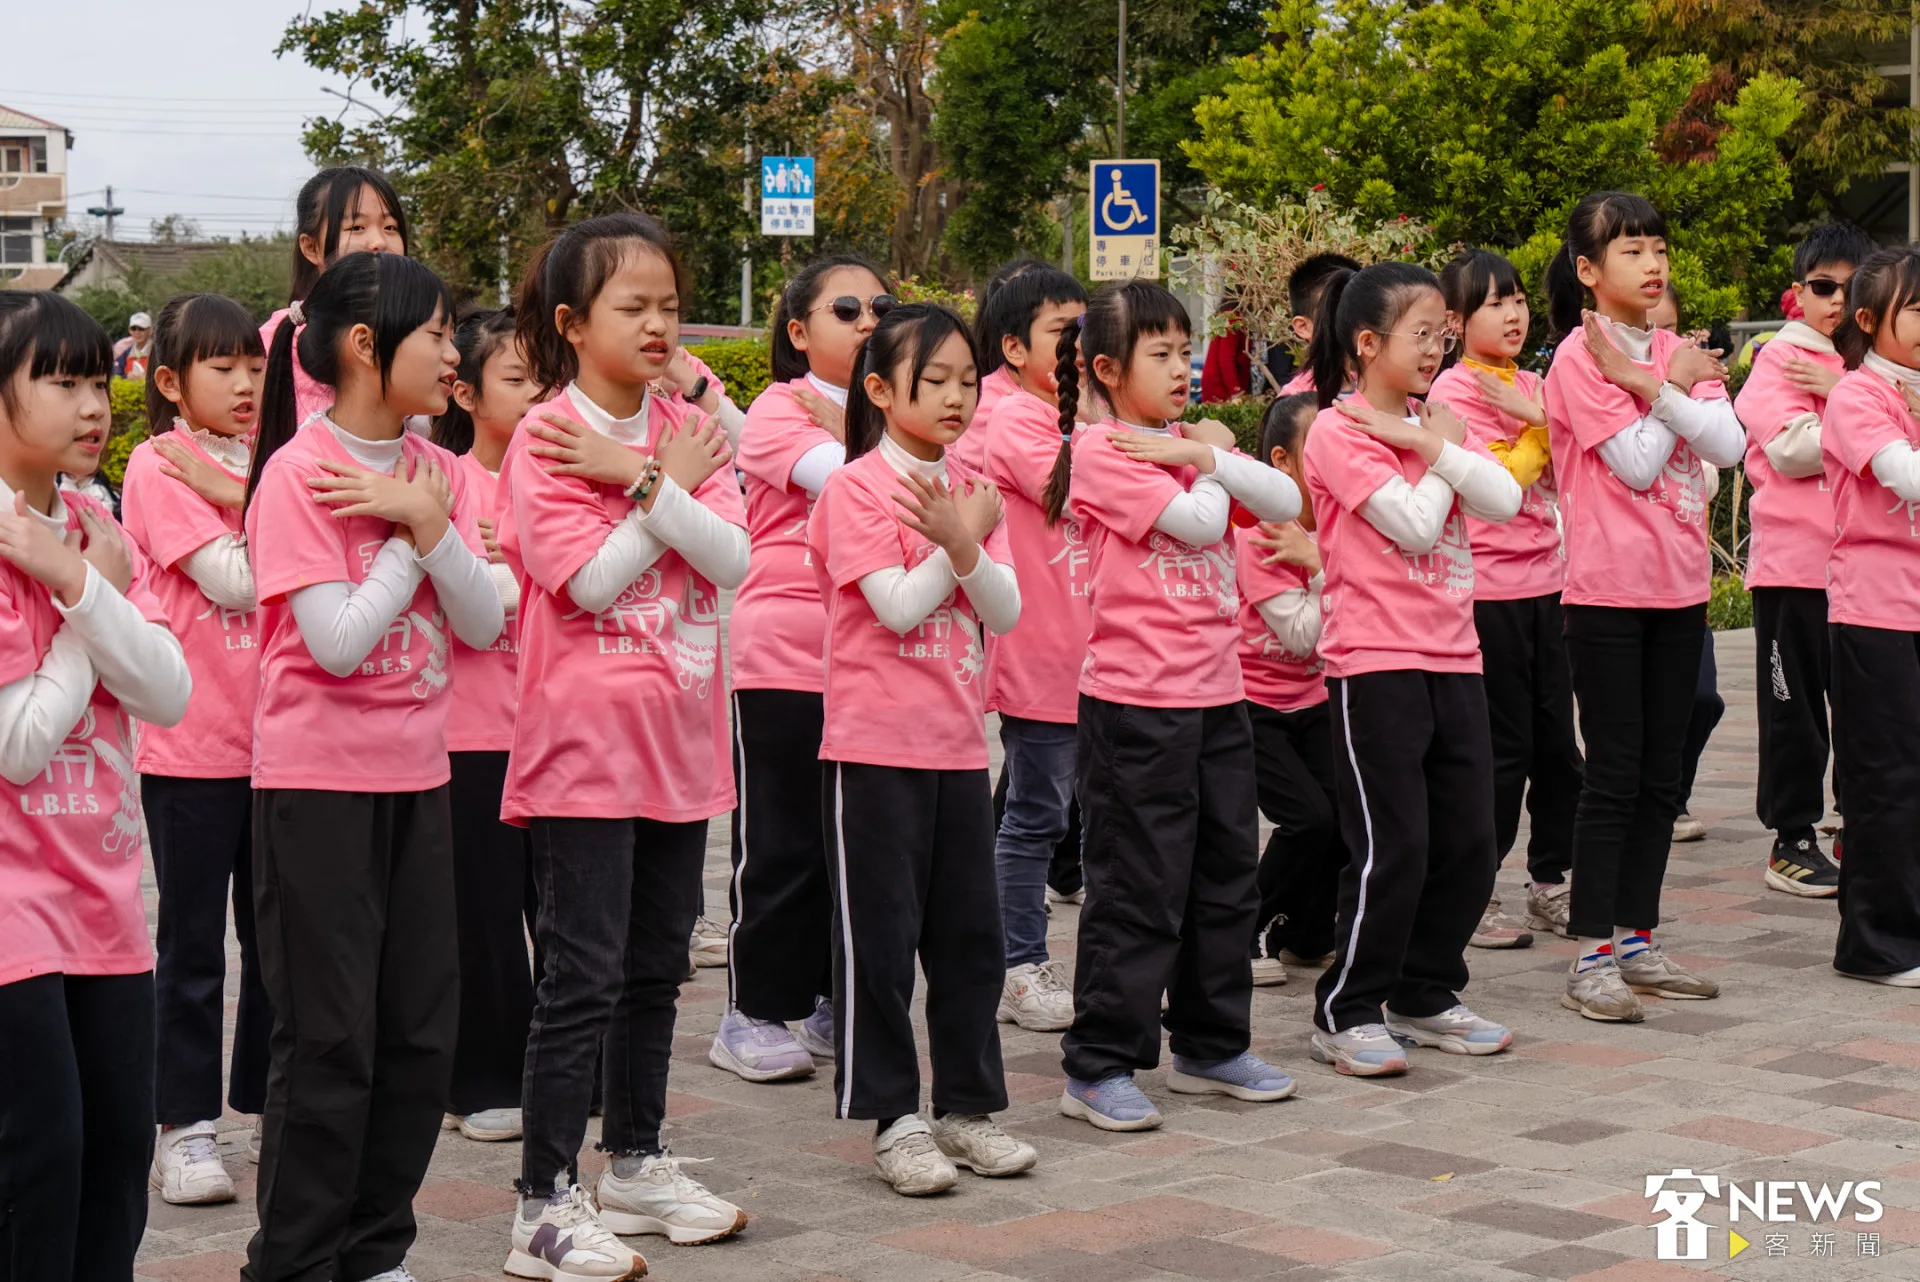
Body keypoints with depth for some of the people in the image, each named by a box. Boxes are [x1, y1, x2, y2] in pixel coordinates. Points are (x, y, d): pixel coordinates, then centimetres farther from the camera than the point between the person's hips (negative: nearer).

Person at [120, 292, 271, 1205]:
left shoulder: (266, 465, 12)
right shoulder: (160, 466, -7)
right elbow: (234, 581, -17)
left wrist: (247, 499, -10)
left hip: (273, 739, 6)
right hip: (193, 744, -6)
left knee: (276, 936, 11)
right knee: (193, 947, 2)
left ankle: (271, 1106, 22)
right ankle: (184, 1131, 9)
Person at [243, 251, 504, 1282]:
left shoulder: (436, 469, 7)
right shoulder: (298, 472, -13)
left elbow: (483, 624, -1)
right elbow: (338, 642, -20)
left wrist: (428, 525, -14)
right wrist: (411, 531, -13)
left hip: (416, 773, 7)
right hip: (318, 779, -7)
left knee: (422, 1029, 10)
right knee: (330, 1039, -1)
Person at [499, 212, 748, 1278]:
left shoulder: (689, 430, 7)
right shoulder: (544, 440, -9)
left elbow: (730, 559, -6)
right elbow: (590, 579, -18)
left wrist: (638, 477, -15)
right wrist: (668, 482, -10)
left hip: (679, 737, 6)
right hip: (585, 740, -6)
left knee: (657, 966, 15)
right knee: (582, 978, -5)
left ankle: (635, 1165, 29)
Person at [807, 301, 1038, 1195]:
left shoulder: (970, 486, 10)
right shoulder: (856, 487, -8)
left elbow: (1005, 611, 0)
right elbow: (898, 606, -15)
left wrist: (965, 546, -16)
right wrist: (960, 542, -16)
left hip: (958, 743, 6)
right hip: (876, 744, -6)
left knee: (970, 930, 10)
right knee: (881, 936, 0)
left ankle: (967, 1105, 20)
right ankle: (893, 1118, 8)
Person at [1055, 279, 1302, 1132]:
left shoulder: (1188, 441, 13)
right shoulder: (1100, 450, -10)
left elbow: (1286, 504, 3)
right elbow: (1196, 523, -19)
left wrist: (1207, 454, -8)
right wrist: (1212, 462, 0)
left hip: (1214, 693, 8)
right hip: (1137, 701, -8)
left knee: (1227, 877, 14)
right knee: (1137, 888, -4)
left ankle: (1211, 1046, 27)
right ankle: (1099, 1067, 5)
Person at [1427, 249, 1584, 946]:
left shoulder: (1530, 384, 13)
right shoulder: (1453, 390, -8)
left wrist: (1542, 417, -7)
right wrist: (1540, 426, -8)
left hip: (1544, 581, 7)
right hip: (1487, 588, -7)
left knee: (1556, 743, 10)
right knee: (1504, 748, -3)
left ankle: (1550, 886, 22)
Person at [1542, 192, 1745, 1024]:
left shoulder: (1678, 351, 11)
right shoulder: (1580, 356, -8)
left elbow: (1727, 445, -4)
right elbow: (1636, 462, -16)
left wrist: (1656, 388, -13)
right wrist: (1677, 389, -6)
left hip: (1678, 587, 6)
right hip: (1608, 591, -6)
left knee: (1660, 775, 10)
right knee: (1614, 774, -5)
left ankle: (1637, 942, 18)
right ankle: (1592, 956, 1)